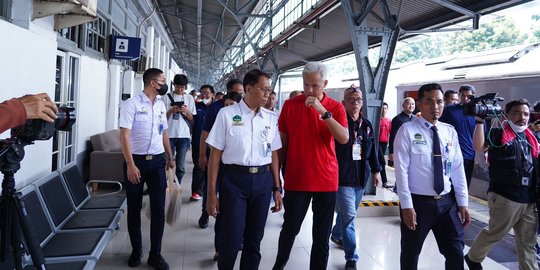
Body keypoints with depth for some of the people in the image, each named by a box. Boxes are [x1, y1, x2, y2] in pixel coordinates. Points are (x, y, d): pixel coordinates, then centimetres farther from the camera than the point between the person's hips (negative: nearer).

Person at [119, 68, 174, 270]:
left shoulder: (161, 105, 9)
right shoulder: (132, 104, -9)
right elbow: (124, 135, -14)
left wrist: (169, 157, 20)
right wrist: (130, 164, -21)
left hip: (157, 161, 4)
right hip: (136, 161, -4)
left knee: (158, 209, 3)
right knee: (134, 209, 9)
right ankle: (136, 250, 26)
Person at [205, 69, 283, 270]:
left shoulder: (271, 117, 7)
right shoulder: (227, 114, -4)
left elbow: (273, 154, 12)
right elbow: (215, 154, -3)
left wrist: (277, 188, 10)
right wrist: (211, 193, -5)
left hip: (263, 180, 3)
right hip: (234, 179, -3)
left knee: (254, 239, 13)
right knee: (231, 240, 3)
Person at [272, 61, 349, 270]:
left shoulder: (336, 107, 0)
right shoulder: (290, 105, 0)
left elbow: (344, 139, -16)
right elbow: (282, 142, 6)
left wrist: (324, 112, -24)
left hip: (326, 180, 1)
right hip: (296, 179, 0)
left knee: (322, 235, 9)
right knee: (290, 228, 9)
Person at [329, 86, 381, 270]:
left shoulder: (367, 124, 10)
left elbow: (372, 150, 17)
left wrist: (376, 170, 18)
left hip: (361, 177, 7)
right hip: (343, 177, -6)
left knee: (347, 212, 20)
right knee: (349, 215, -7)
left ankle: (336, 235, 47)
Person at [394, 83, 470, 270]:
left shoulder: (450, 131, 4)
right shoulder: (408, 131, -10)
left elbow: (458, 168, 5)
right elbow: (401, 170, -13)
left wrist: (462, 203, 2)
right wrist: (407, 206, -16)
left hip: (447, 202, 4)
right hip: (418, 202, -4)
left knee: (456, 253, 12)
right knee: (411, 254, 13)